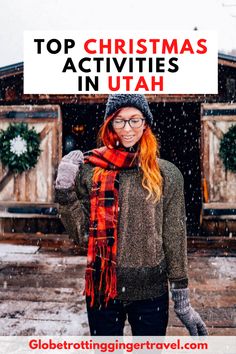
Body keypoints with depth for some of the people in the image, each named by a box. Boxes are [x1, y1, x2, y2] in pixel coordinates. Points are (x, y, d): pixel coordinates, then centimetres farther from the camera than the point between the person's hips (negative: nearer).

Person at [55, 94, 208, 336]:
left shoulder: (167, 174, -3)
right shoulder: (90, 170, -1)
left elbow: (175, 238, 0)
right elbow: (81, 234, 0)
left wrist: (182, 300, 1)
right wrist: (65, 191, -11)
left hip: (152, 291, 0)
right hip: (102, 289, 1)